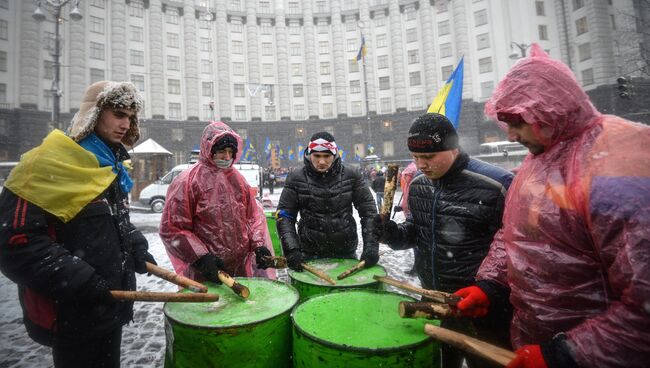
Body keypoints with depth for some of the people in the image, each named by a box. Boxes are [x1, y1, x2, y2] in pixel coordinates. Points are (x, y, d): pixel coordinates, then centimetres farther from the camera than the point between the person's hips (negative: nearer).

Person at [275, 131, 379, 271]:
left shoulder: (351, 176, -4)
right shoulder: (297, 179, -5)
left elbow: (368, 211, -2)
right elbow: (284, 215, -3)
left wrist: (371, 246, -13)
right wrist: (292, 249, -16)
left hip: (346, 252, 1)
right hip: (310, 254, -1)